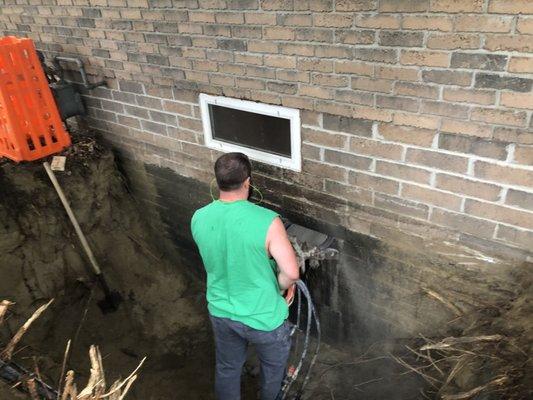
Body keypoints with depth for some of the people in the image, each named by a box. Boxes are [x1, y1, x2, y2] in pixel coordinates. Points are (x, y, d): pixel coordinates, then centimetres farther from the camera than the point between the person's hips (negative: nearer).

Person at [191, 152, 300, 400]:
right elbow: (291, 273, -24)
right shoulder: (266, 221, -28)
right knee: (273, 367, 28)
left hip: (220, 312, 4)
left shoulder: (198, 219, -12)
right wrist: (276, 289, -2)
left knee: (227, 368, 29)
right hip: (263, 317, -4)